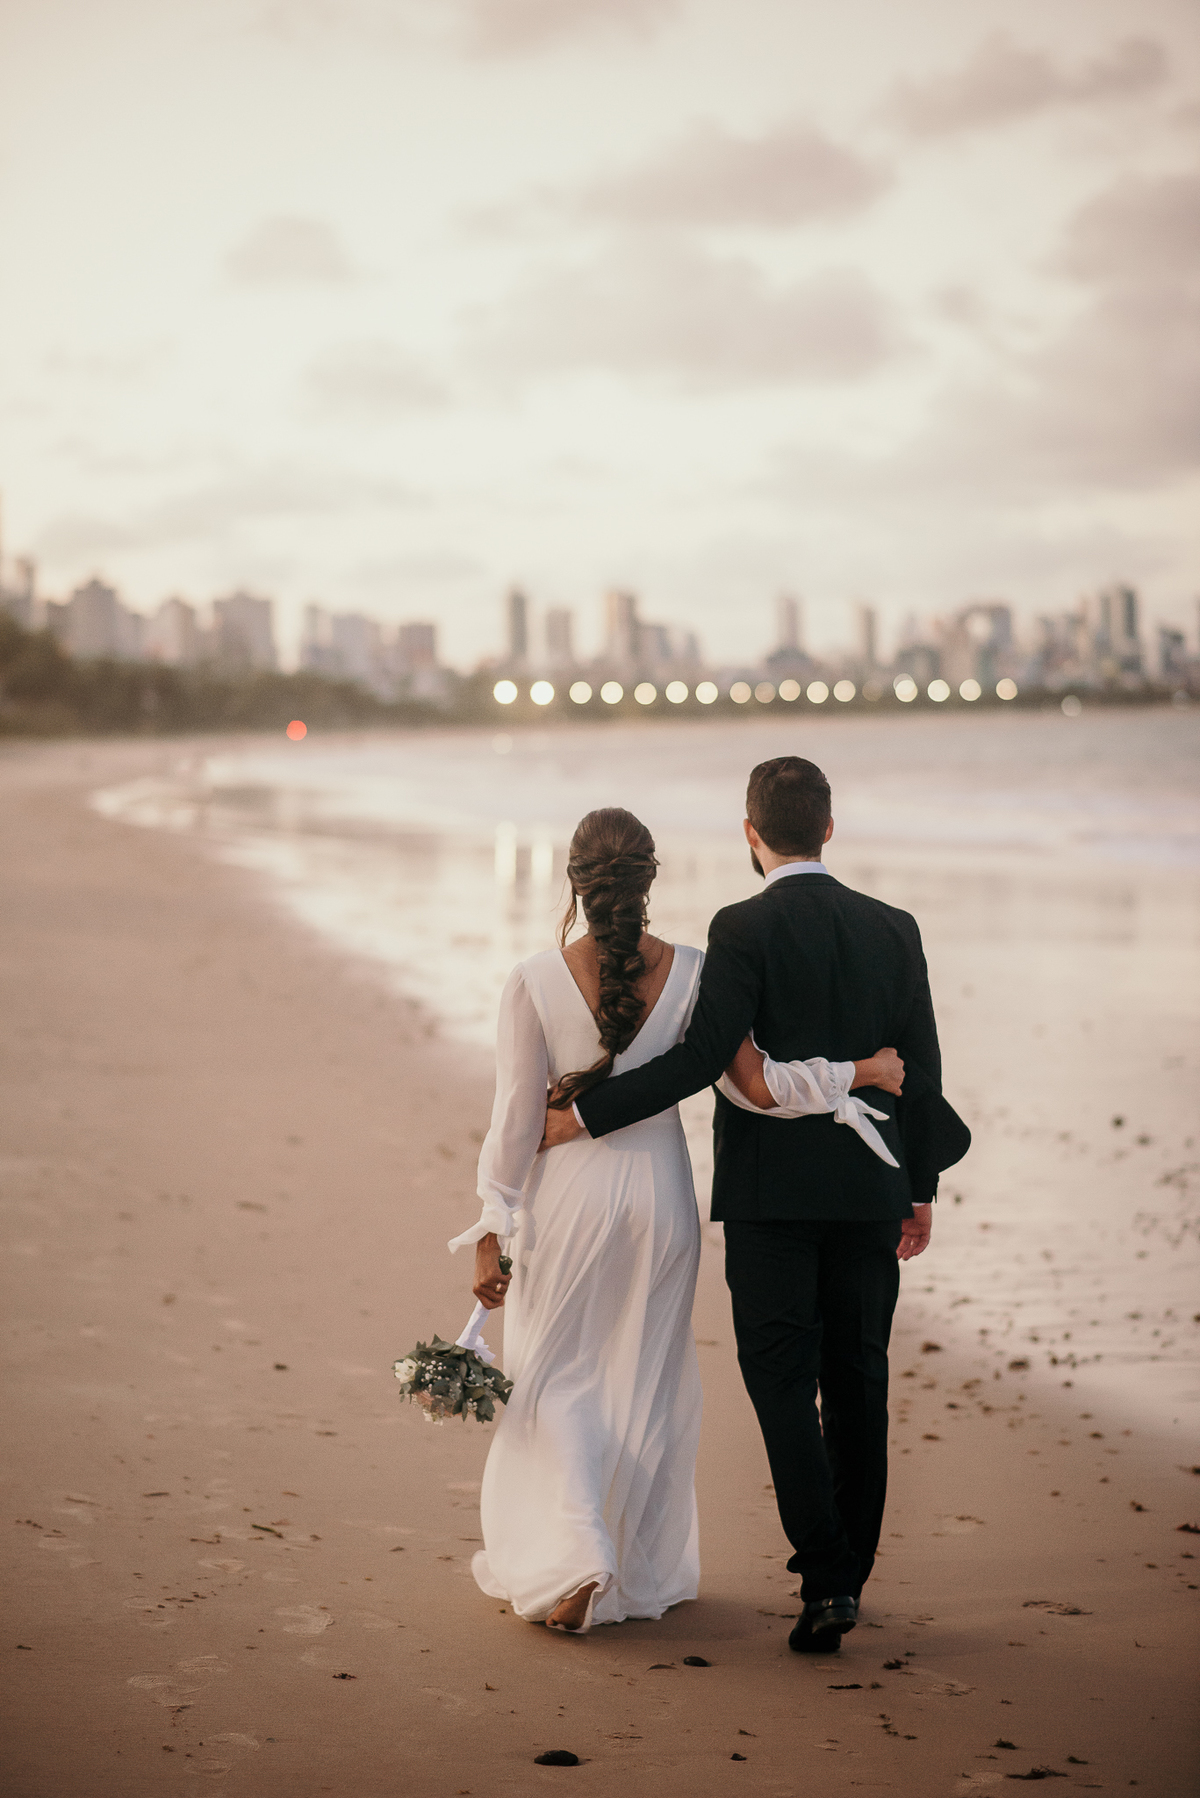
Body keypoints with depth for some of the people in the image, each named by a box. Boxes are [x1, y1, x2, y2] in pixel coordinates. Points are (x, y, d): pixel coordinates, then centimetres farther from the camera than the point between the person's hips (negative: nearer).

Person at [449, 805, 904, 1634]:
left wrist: (491, 1233, -4)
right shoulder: (693, 972, -9)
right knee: (646, 1383, 17)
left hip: (568, 1196, -2)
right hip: (659, 1193, 2)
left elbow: (515, 1119, -10)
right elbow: (760, 1084, -13)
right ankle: (643, 1573, 27)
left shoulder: (536, 982, -14)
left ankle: (572, 1558, -5)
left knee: (554, 1378, 13)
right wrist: (859, 1071, 1)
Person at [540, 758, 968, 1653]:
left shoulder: (744, 929, -10)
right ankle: (850, 1573, 22)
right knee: (857, 1385, 13)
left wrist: (586, 1115, -12)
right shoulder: (893, 928, 4)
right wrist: (919, 1188, 16)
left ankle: (825, 1577, -7)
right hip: (868, 1189, 4)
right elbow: (922, 1070, 6)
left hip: (770, 1193, -4)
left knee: (783, 1383, 1)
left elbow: (702, 1058, -18)